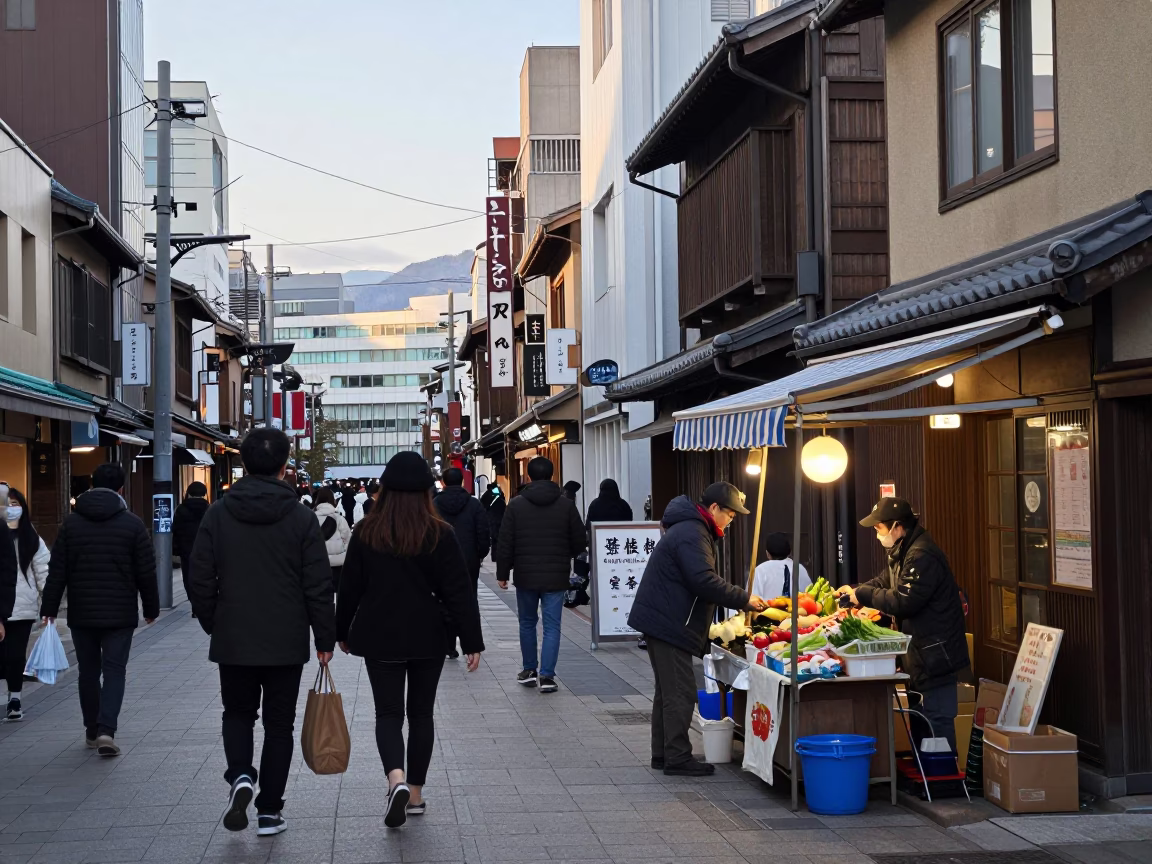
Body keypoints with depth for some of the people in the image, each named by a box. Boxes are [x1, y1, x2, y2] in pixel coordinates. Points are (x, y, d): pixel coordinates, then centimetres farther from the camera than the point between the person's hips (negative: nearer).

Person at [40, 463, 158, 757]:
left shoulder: (71, 522, 1)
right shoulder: (132, 524, -5)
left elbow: (57, 570, 1)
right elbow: (146, 573, -3)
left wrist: (49, 608, 7)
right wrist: (151, 608, 8)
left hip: (81, 613, 2)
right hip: (120, 615, -2)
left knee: (88, 671, 14)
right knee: (114, 671, 0)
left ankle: (92, 730, 22)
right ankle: (106, 731, -14)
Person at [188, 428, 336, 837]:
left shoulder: (218, 514, -4)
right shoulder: (301, 516, -7)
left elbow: (201, 581, 0)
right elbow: (318, 585, -6)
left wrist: (213, 626, 14)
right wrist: (325, 639, 2)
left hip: (233, 639, 1)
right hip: (287, 642, -1)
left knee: (238, 713, 19)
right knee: (279, 723, 10)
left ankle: (240, 776, -6)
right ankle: (269, 811, 12)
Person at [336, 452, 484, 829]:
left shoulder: (366, 532, -4)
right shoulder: (440, 535, -8)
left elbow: (349, 587, 4)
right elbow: (459, 592, -8)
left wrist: (342, 632, 17)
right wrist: (472, 642, -3)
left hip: (380, 637, 0)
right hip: (427, 638, 0)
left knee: (388, 711, 4)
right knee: (421, 713, 13)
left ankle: (397, 779, -21)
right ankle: (416, 794, 18)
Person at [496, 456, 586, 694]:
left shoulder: (516, 504, -4)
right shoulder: (566, 505, -2)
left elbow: (505, 543, -4)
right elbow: (580, 542, 1)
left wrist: (502, 573, 4)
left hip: (525, 576, 0)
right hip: (556, 577, 0)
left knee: (527, 623, 17)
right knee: (552, 626, 2)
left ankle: (529, 670, 23)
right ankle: (547, 676, -3)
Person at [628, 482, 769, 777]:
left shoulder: (691, 529, 18)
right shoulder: (692, 535, -18)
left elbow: (701, 580, 21)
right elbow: (705, 582, -27)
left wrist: (740, 599, 14)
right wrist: (744, 599, -20)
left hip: (661, 620, 11)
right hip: (669, 623, -11)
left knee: (669, 690, 16)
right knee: (680, 692, -8)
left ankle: (663, 753, 22)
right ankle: (678, 759, -5)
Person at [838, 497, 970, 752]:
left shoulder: (922, 556, -22)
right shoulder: (903, 552, 14)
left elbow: (902, 601, -26)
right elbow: (884, 582, 24)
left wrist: (863, 595, -14)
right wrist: (855, 591, 8)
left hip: (935, 657, -11)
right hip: (920, 655, 11)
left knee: (936, 720, -8)